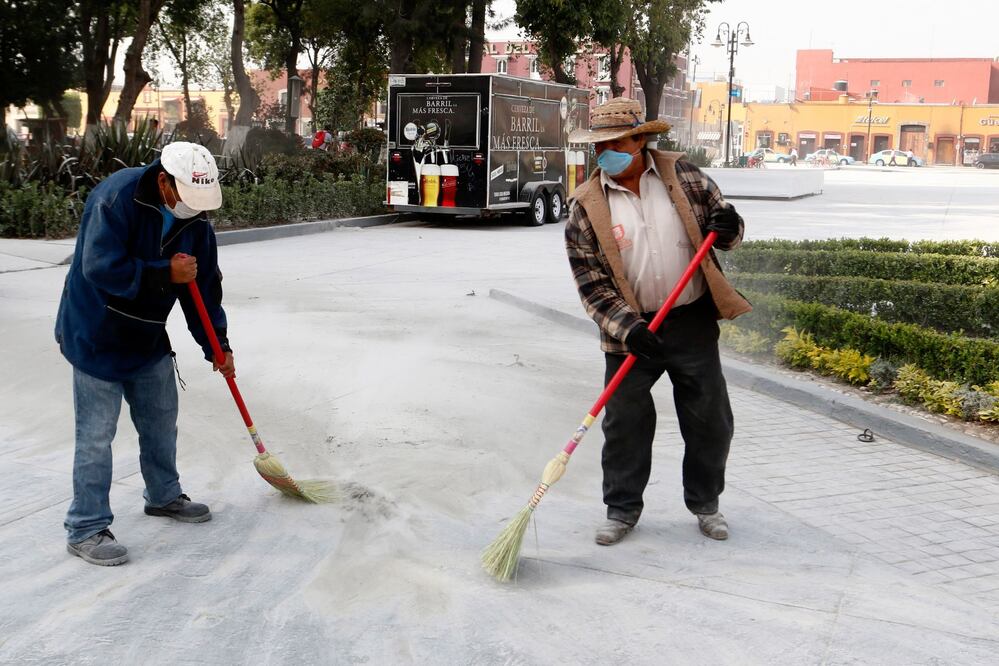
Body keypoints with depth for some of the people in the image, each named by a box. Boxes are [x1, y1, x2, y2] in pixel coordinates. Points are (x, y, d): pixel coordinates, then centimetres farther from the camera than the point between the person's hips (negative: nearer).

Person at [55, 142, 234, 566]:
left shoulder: (195, 220, -1)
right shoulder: (116, 198, -23)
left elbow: (204, 286, 6)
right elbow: (100, 268, -31)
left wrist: (217, 345, 3)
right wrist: (166, 274, -25)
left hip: (148, 338, 7)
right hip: (96, 338, -7)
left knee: (161, 420, 18)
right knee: (96, 435, -4)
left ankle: (163, 496, 39)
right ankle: (85, 530, 7)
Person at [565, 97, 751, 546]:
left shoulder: (682, 174, 0)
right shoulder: (586, 206, -5)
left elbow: (719, 218, 11)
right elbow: (590, 279, -7)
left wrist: (727, 226, -15)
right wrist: (626, 327, -18)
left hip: (693, 321, 1)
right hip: (631, 329, -1)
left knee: (710, 420, 10)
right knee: (625, 424, 6)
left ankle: (705, 503, 31)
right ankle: (622, 509, 25)